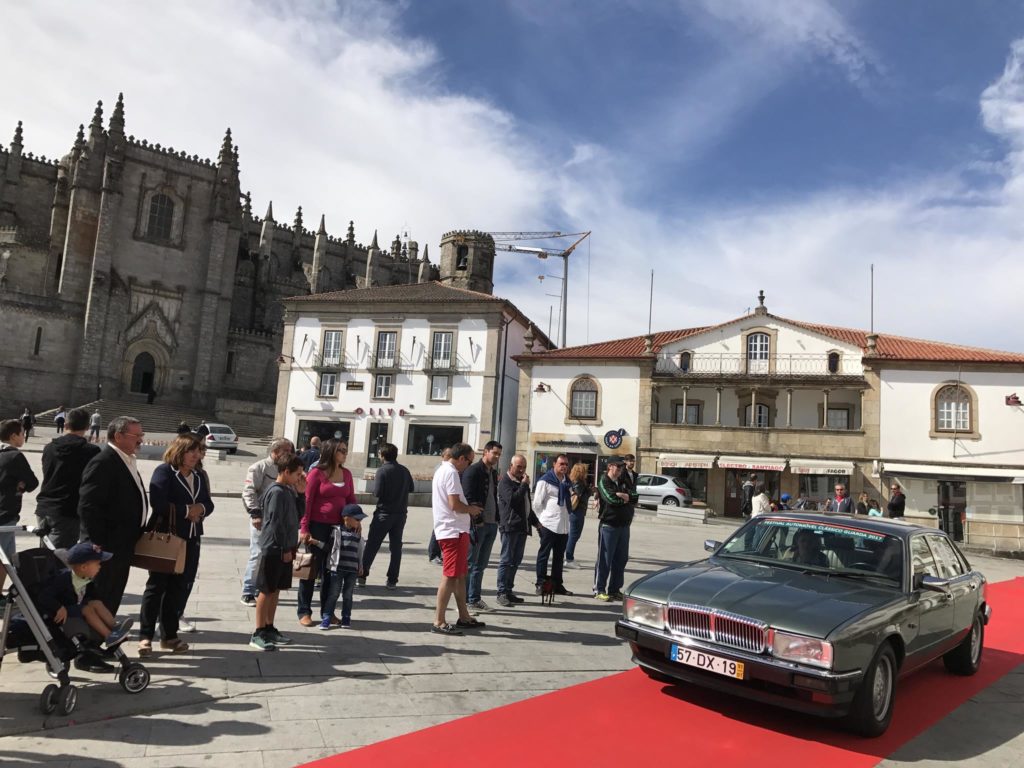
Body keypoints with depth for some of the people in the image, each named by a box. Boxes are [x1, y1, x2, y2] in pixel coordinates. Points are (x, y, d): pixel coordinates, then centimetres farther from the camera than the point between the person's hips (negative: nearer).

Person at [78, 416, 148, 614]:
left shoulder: (128, 461, 12)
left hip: (123, 546, 9)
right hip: (106, 546, -9)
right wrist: (98, 543, -22)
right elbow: (88, 506, -23)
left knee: (113, 598, 18)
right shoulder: (103, 463, -18)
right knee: (99, 598, 1)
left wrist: (138, 533, 13)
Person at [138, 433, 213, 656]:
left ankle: (169, 635, 19)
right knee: (156, 586, -1)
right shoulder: (164, 471, -7)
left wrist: (201, 509, -8)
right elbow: (158, 503, -19)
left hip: (190, 540, 7)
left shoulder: (198, 477, 15)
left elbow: (208, 504, 15)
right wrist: (186, 511, -13)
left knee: (179, 588, 10)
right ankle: (145, 636, 7)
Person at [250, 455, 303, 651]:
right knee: (267, 591, 0)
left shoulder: (288, 490, 10)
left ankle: (269, 629, 25)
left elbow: (294, 516, 16)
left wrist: (300, 492, 6)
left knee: (275, 590, 15)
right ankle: (257, 634, 8)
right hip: (274, 550, -9)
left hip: (284, 549, 9)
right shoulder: (277, 492, -18)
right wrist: (285, 549, -16)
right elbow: (275, 523, -20)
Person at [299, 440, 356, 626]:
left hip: (339, 527, 5)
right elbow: (307, 501, -10)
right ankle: (304, 611, 14)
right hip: (318, 526, -5)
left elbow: (351, 500, 12)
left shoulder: (346, 474, 8)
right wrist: (304, 528, -13)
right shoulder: (317, 473, -8)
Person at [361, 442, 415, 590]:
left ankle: (362, 574, 9)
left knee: (372, 544, 6)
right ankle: (392, 580, 8)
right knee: (396, 546, 7)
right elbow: (411, 488, 12)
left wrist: (375, 482, 2)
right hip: (401, 514, 4)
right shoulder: (404, 471, 3)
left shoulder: (382, 471, -12)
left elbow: (377, 492, -16)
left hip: (384, 513, -4)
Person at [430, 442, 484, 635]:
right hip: (453, 531, -11)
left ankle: (464, 617, 24)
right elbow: (455, 505, -22)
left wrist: (468, 507, 14)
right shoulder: (451, 473, -15)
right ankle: (438, 622, -2)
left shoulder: (442, 470, 18)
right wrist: (471, 509, -5)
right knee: (450, 576, -6)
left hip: (451, 530, 11)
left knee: (460, 575, 16)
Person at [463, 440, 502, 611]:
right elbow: (468, 498, -16)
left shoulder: (493, 473, 16)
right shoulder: (473, 471, -10)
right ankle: (464, 600, 8)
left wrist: (497, 518, 10)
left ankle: (474, 599, 20)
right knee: (470, 564, 0)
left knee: (481, 564, 13)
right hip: (477, 524, -8)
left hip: (491, 524, 8)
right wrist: (477, 520, -18)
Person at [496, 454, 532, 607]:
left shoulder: (521, 481, 20)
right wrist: (524, 485, -16)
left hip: (522, 526, 8)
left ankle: (508, 590, 17)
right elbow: (512, 499, -22)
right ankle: (501, 593, -3)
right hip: (510, 526, -8)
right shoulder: (505, 481, -7)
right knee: (506, 560, -6)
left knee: (516, 560, 10)